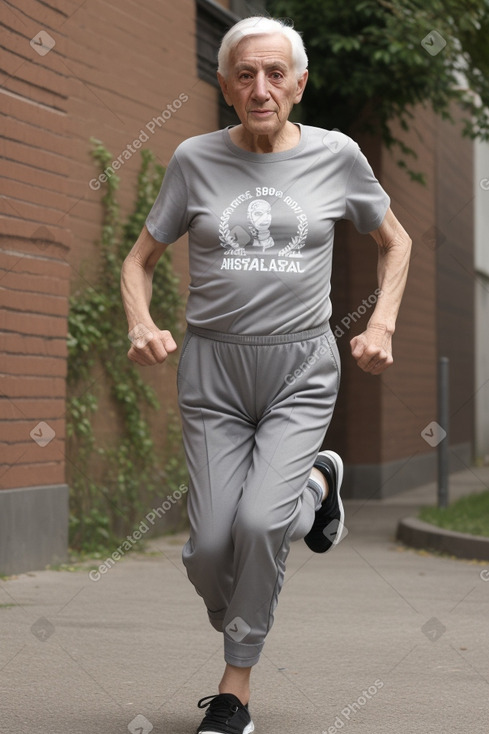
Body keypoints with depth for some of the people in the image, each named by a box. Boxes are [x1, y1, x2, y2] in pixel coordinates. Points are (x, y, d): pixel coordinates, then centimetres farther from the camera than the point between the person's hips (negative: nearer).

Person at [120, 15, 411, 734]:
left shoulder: (336, 156, 0)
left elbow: (395, 242, 16)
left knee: (259, 522, -21)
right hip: (214, 368, 2)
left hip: (301, 369, -1)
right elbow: (141, 258, 9)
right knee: (210, 547, -6)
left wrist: (381, 325, 2)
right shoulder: (196, 159, 1)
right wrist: (142, 324, -10)